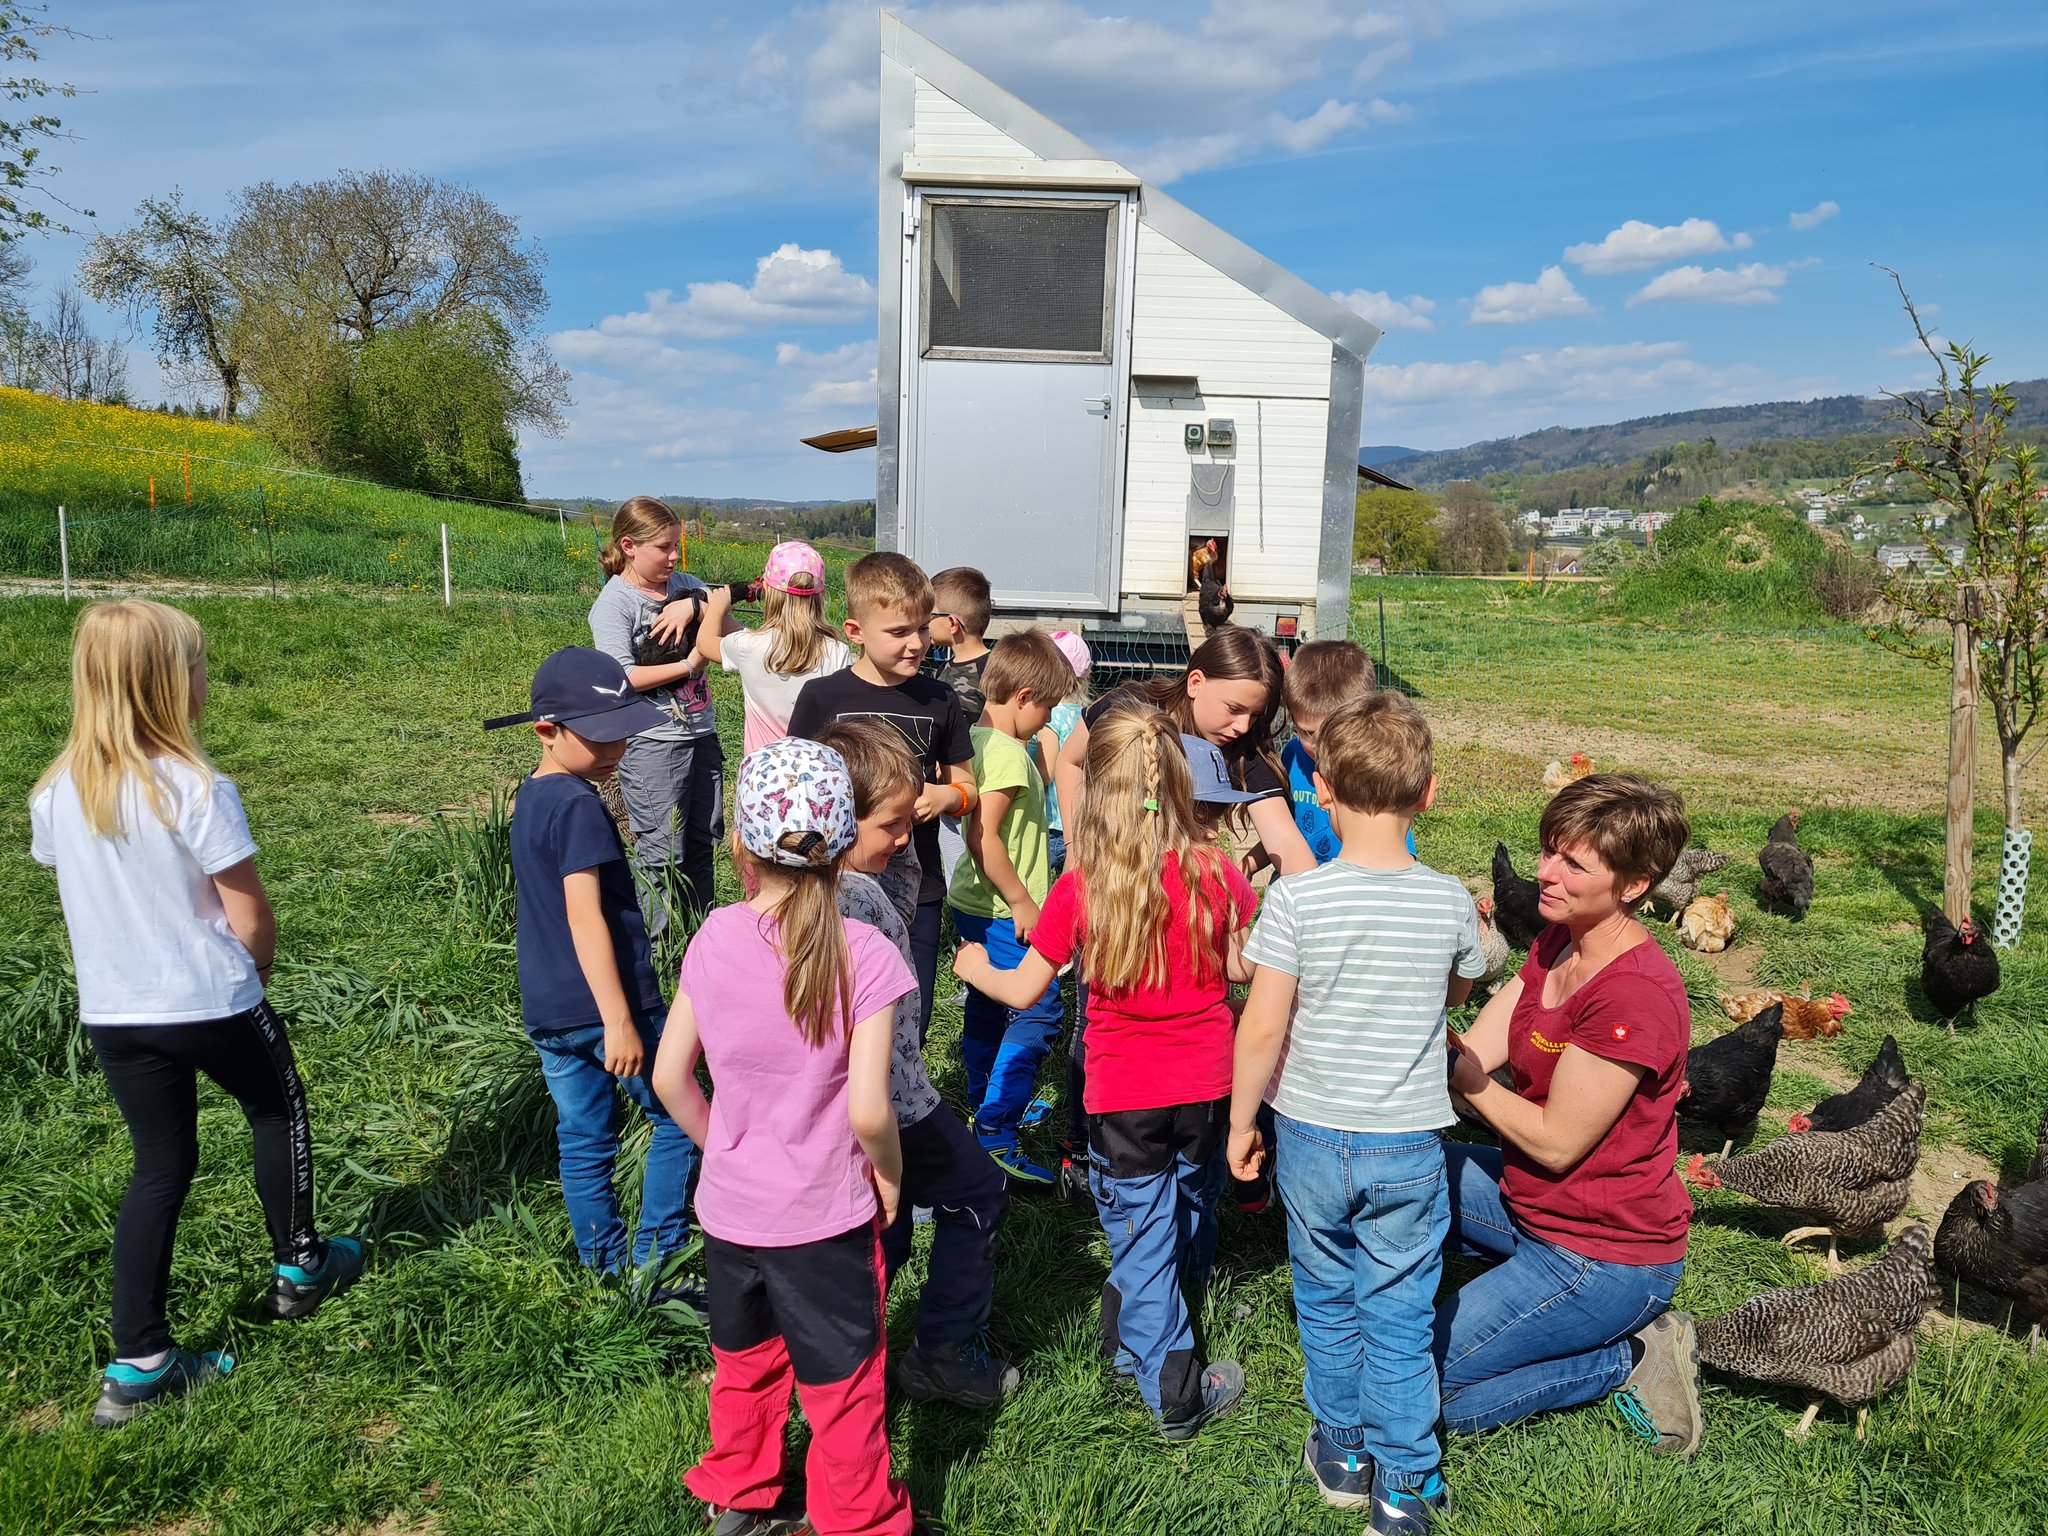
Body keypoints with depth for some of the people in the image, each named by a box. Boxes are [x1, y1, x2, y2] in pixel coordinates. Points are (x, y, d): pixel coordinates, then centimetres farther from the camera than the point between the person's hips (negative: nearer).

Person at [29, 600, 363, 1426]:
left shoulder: (55, 794, -3)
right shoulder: (198, 789, -21)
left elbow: (83, 899, 8)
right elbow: (250, 916, -16)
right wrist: (251, 976, 5)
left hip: (112, 1012, 5)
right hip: (213, 1005, -5)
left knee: (160, 1165, 15)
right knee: (278, 1113, 22)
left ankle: (138, 1364, 16)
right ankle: (299, 1269, 36)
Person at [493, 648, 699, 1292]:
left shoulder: (529, 797, 11)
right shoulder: (580, 806, -18)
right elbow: (586, 917, -22)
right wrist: (619, 1020, -22)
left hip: (546, 1011, 9)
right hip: (602, 1003, -9)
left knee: (583, 1140, 15)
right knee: (678, 1122, 6)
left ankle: (606, 1270, 26)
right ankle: (657, 1265, 10)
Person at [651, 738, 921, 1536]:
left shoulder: (715, 939, -10)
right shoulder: (864, 955, -21)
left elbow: (670, 1076, -4)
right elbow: (867, 1109, -23)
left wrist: (723, 1146, 12)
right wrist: (889, 1175, -3)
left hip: (729, 1206, 4)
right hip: (825, 1218, -4)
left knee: (744, 1361, 28)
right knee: (842, 1387, 17)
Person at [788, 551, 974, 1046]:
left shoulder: (939, 701, 2)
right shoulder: (823, 698, -5)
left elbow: (968, 787, 10)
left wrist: (945, 795, -11)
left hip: (917, 894, 2)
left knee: (909, 1031, 12)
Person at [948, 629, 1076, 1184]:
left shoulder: (980, 739, 9)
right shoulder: (1006, 752, -21)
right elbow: (984, 836, -26)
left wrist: (1043, 760, 11)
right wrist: (1022, 901, -20)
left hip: (978, 905, 11)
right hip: (1001, 911, -11)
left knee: (988, 1006, 21)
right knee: (1038, 1008, -8)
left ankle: (986, 1105, 37)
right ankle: (995, 1137, -7)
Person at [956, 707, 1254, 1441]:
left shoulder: (1079, 889, -16)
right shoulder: (1215, 872, -11)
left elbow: (1023, 990, -8)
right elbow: (1239, 967, 2)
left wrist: (975, 966, 12)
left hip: (1123, 1093, -3)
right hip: (1205, 1082, 3)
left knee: (1141, 1234, 9)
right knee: (1191, 1203, 27)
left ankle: (1174, 1391, 15)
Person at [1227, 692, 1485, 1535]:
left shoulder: (1295, 899, -18)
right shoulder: (1451, 902, -10)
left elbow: (1262, 1029, -15)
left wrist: (1241, 1121, -1)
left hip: (1312, 1134, 0)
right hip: (1409, 1143, 1)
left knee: (1326, 1296, 20)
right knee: (1398, 1311, 14)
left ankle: (1343, 1449, 36)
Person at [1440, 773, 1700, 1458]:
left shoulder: (1636, 995, -28)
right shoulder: (1558, 942, 0)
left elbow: (1555, 1142, -21)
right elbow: (1469, 1052, -3)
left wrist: (1459, 1071, -13)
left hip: (1605, 1256, -9)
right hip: (1530, 1198, 9)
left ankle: (1630, 1356, 4)